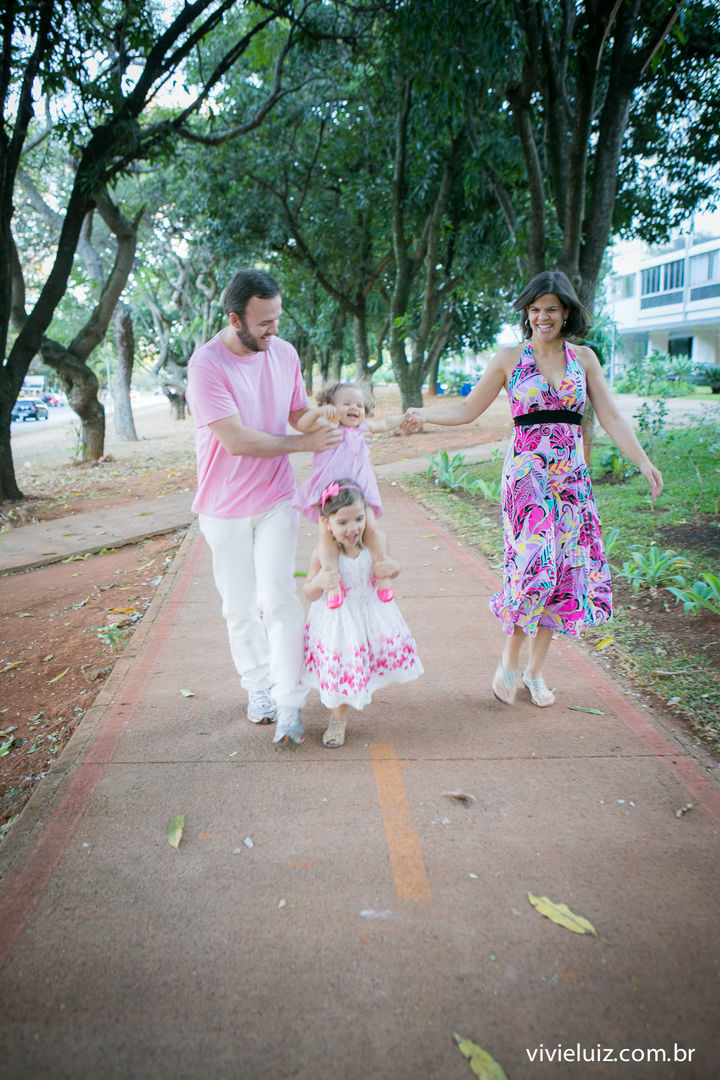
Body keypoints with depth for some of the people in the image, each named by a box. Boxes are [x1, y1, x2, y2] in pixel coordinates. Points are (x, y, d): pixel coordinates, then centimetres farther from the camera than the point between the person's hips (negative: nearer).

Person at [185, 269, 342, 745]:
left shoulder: (284, 352, 0)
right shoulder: (207, 365, -17)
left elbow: (300, 414, 13)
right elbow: (236, 440, -23)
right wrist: (302, 443, -17)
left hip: (276, 499, 2)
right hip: (226, 508, -2)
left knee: (278, 598, -6)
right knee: (241, 607, 10)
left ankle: (289, 701, 4)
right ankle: (258, 688, 29)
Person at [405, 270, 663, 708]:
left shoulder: (583, 357, 9)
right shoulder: (509, 358, 4)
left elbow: (611, 417, 6)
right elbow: (467, 409, 7)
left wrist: (643, 461, -3)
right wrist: (420, 414, -5)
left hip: (572, 477, 3)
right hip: (527, 474, -3)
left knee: (567, 569, 2)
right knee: (534, 564, -17)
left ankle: (536, 670, 18)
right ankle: (510, 661, 6)